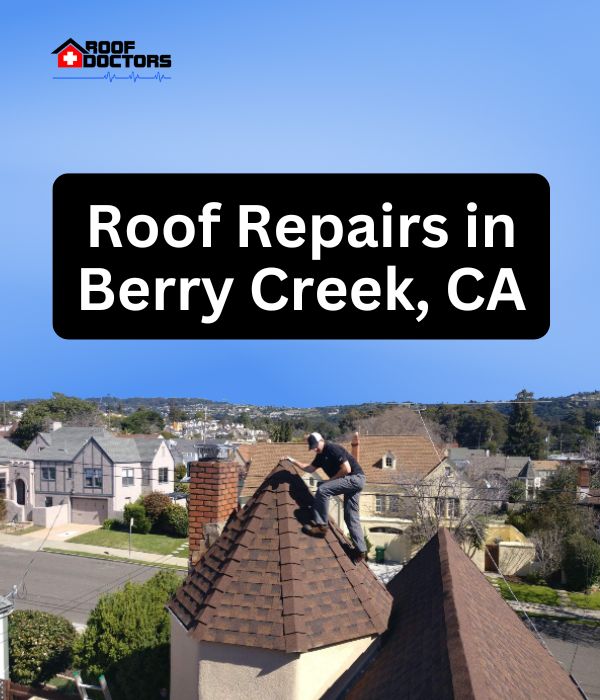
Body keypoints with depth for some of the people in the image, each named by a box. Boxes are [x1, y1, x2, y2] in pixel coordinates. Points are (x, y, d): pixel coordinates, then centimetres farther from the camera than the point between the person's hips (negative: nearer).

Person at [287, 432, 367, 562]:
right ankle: (360, 550, 9)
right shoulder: (321, 455, 14)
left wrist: (331, 479, -11)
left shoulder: (333, 449, -14)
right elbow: (310, 469, 27)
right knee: (351, 517, 8)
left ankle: (320, 525, -16)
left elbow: (347, 469, -20)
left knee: (322, 489, -20)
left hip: (355, 478, -10)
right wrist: (294, 461, 21)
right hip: (353, 482, 10)